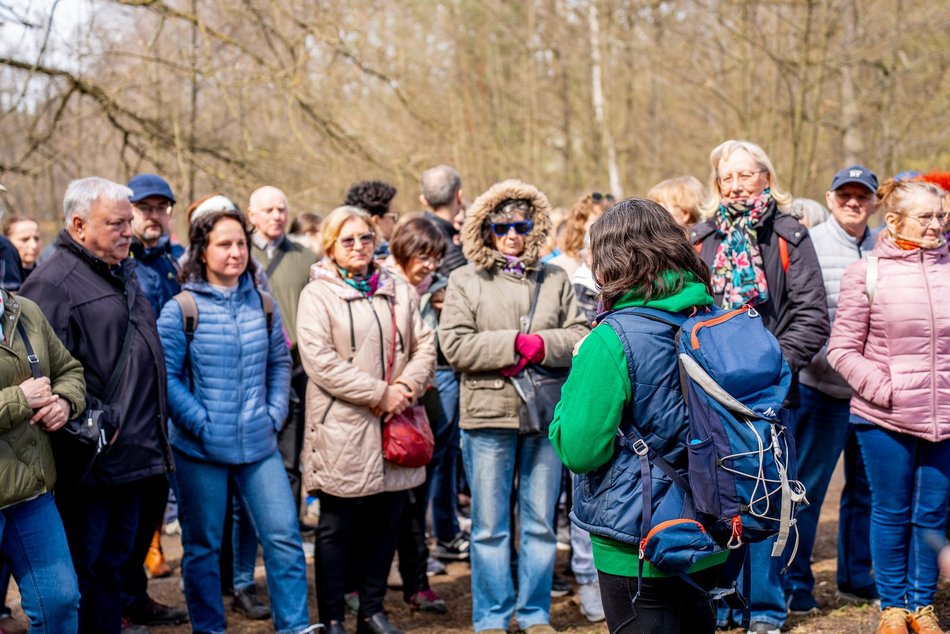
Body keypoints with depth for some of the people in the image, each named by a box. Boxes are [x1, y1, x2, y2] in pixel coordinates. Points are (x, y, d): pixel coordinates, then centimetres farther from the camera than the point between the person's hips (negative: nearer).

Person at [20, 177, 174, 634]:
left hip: (135, 453, 9)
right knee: (81, 567, 1)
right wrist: (99, 423, -20)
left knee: (114, 560, 18)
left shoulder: (124, 271, 15)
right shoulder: (53, 282, -15)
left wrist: (154, 432, 19)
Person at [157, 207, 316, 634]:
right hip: (200, 450, -3)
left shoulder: (262, 304, 6)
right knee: (202, 546, 9)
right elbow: (166, 376, -9)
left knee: (284, 537, -1)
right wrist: (201, 422, -14)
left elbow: (280, 363, 14)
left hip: (259, 446, 3)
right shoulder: (181, 309, -7)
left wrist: (274, 414, 3)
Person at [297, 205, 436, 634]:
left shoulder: (399, 292, 14)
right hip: (341, 427, -5)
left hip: (395, 424, 5)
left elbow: (424, 346, 10)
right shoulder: (317, 294, -2)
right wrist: (380, 393, -15)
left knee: (385, 522, 11)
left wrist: (406, 387, -10)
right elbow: (319, 360, -13)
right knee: (337, 526, 3)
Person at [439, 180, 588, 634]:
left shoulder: (555, 279, 9)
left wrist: (542, 346, -14)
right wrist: (515, 343, -14)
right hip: (488, 414, -2)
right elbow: (455, 345, -7)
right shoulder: (466, 280, 3)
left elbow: (580, 337, 4)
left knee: (540, 524, 10)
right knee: (490, 526, 5)